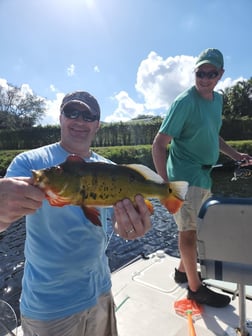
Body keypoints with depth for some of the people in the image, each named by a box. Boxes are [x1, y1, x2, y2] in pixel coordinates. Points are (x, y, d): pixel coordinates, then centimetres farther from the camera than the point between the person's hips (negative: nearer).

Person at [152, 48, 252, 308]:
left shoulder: (217, 99, 9)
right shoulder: (185, 102, -16)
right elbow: (159, 144, -20)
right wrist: (165, 185, -27)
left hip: (204, 175, 9)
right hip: (185, 177, -8)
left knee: (195, 228, 20)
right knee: (189, 231, 4)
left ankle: (183, 270, 41)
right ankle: (196, 288, 24)